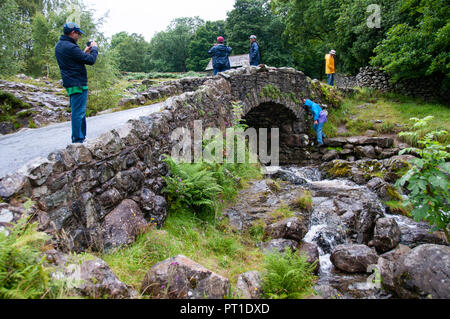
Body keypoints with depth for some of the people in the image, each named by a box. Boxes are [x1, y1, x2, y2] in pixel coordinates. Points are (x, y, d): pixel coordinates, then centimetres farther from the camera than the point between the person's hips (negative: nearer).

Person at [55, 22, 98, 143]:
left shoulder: (59, 45, 13)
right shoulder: (70, 47, -18)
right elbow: (91, 60, -16)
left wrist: (85, 52, 17)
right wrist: (94, 48, 1)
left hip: (70, 83, 10)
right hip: (78, 84, -10)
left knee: (78, 111, 17)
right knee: (78, 112, -6)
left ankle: (81, 137, 25)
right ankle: (78, 140, -2)